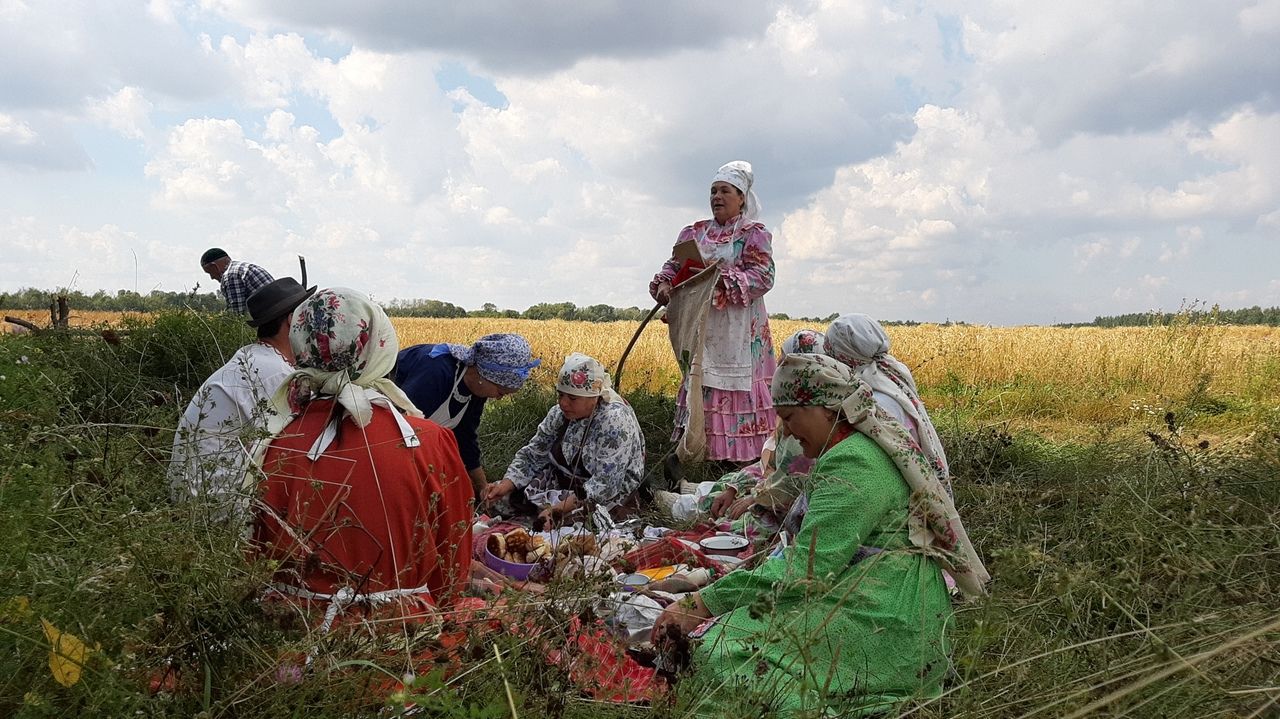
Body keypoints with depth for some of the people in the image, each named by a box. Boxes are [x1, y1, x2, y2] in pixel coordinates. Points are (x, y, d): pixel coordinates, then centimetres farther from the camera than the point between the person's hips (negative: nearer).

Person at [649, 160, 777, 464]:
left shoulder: (754, 234, 1)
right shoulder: (694, 232, 16)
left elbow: (762, 277, -11)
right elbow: (673, 266, 10)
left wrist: (720, 281, -23)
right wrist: (663, 284, -13)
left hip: (739, 333, -5)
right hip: (701, 331, 5)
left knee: (738, 391, -6)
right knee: (701, 388, 3)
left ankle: (745, 461, 1)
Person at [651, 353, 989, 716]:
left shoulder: (852, 462, -17)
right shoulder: (867, 445, 16)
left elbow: (804, 567, -22)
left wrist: (703, 604, -19)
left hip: (882, 623, -11)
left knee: (719, 653, -21)